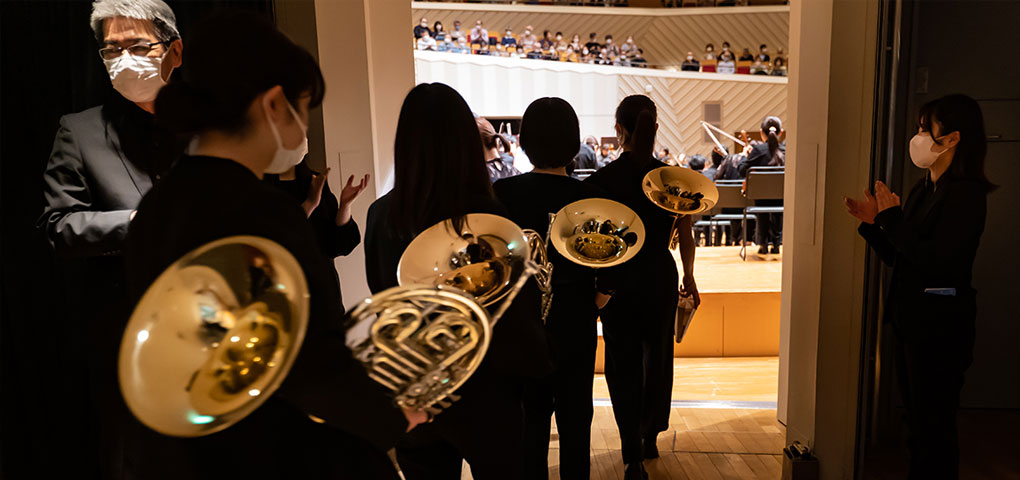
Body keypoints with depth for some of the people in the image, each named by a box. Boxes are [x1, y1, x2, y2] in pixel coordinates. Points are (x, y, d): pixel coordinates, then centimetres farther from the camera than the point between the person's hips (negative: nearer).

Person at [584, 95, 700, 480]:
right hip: (660, 276, 2)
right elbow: (686, 238, 1)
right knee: (657, 357, 20)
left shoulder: (601, 180, -11)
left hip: (616, 280, -2)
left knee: (623, 364, 10)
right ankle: (650, 437, 36)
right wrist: (688, 279, 15)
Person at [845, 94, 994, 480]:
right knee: (916, 415, 19)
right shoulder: (922, 190, 10)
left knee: (933, 422, 3)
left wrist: (892, 217, -18)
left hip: (940, 322, -9)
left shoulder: (966, 193, -15)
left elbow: (934, 260, -25)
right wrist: (872, 222, 1)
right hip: (910, 317, 9)